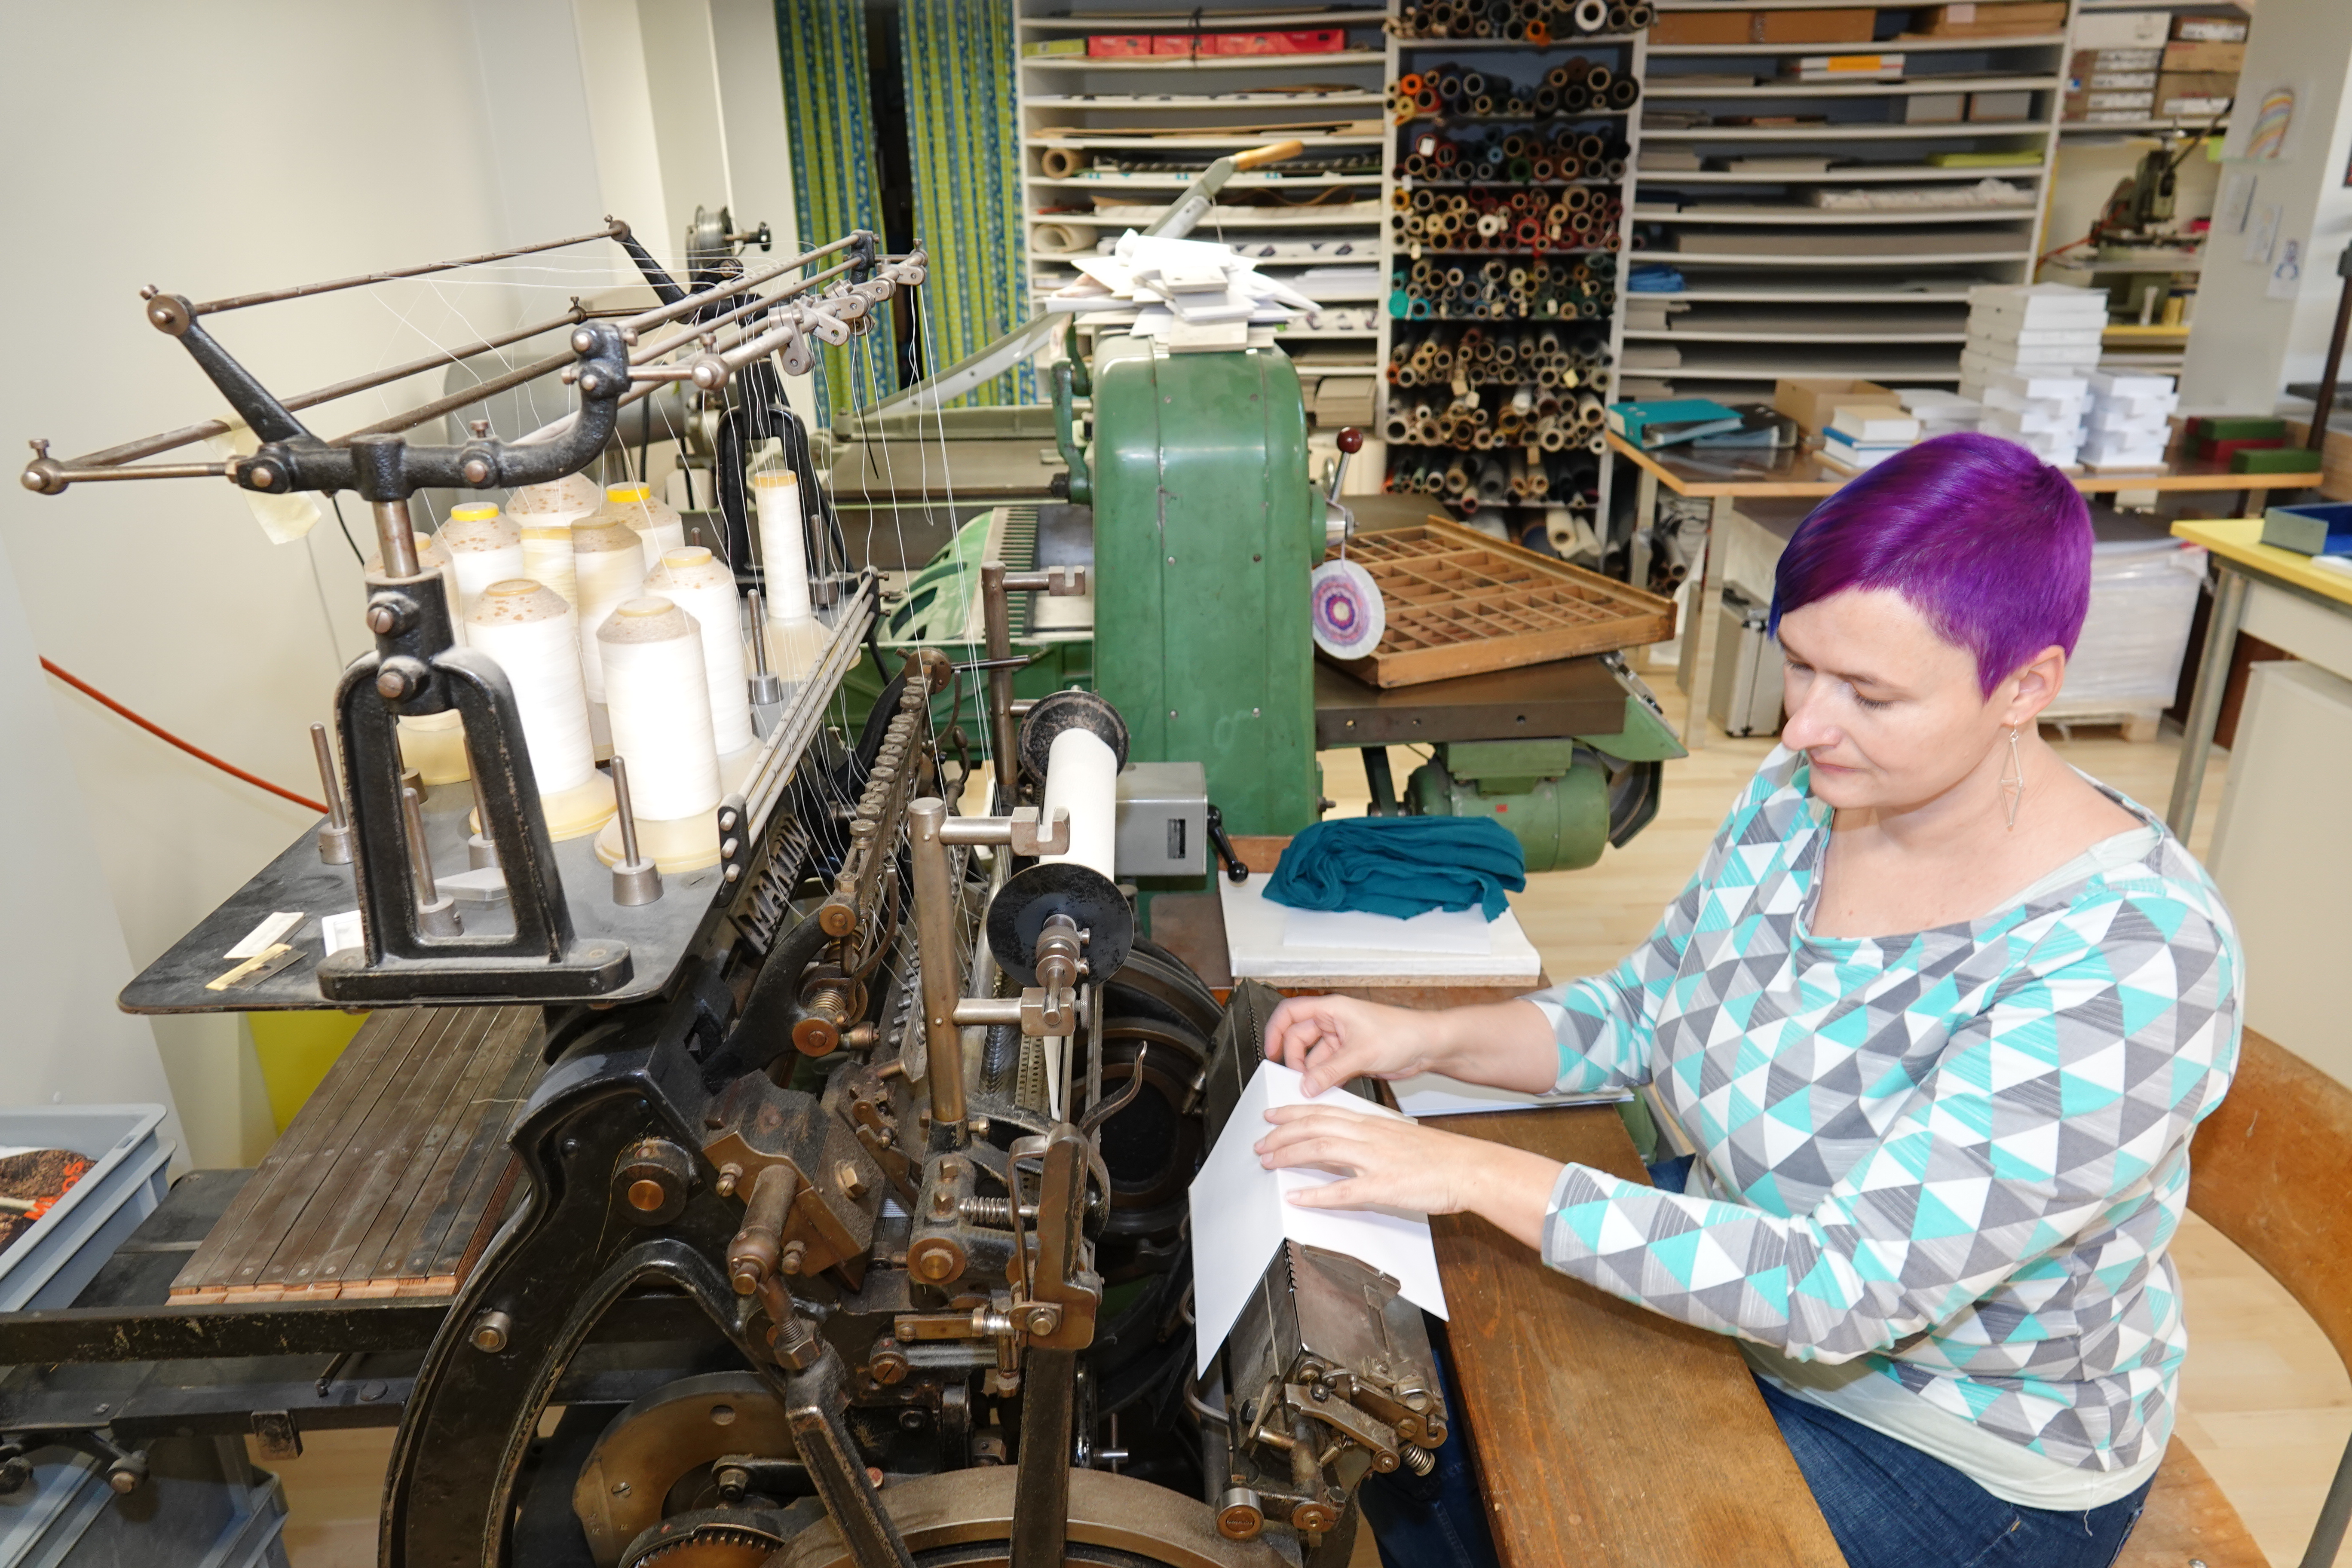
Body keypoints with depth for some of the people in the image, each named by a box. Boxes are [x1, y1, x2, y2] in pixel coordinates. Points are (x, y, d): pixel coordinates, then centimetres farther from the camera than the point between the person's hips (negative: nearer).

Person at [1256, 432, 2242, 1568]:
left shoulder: (2130, 960, -31)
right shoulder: (1799, 797, -10)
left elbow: (1843, 1288, -34)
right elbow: (1646, 1008, 2)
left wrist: (1479, 1175, -36)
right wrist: (1424, 1039, -14)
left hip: (1957, 1458, -5)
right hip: (1732, 1291, 6)